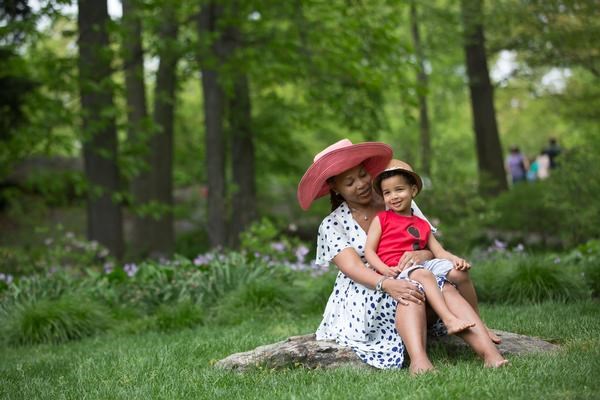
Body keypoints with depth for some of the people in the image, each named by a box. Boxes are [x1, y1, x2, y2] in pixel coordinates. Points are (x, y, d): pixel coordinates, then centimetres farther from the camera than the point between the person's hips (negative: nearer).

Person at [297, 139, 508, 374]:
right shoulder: (331, 225, 3)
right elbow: (352, 267, -14)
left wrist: (424, 255, -21)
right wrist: (387, 284, -35)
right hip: (361, 299, -3)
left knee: (445, 288, -30)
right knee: (411, 294, -35)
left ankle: (490, 354, -48)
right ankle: (419, 361, -59)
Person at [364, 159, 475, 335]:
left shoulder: (422, 225, 23)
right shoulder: (381, 219, 10)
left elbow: (438, 251, 15)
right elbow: (369, 250, 1)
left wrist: (455, 259, -7)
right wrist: (384, 269, -17)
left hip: (422, 263, 5)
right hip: (396, 270, -5)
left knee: (458, 272, -13)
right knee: (424, 275, -35)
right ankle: (449, 320, -46)